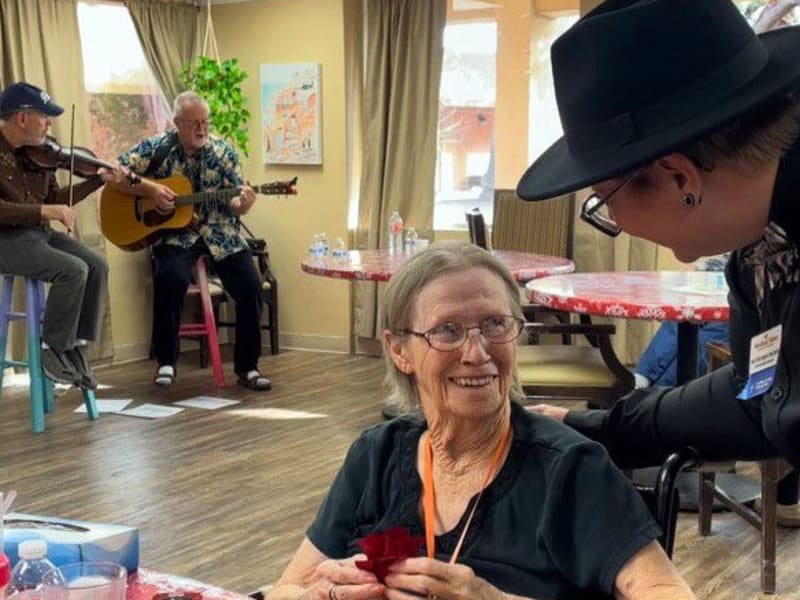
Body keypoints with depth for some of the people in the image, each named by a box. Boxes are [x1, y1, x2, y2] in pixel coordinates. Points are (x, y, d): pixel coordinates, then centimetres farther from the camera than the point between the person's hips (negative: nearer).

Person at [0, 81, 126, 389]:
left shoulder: (37, 152, 8)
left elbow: (55, 199, 17)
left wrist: (99, 179, 12)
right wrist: (43, 211, -27)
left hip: (38, 233, 8)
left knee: (97, 265, -9)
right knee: (73, 269, -24)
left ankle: (77, 346, -1)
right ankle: (53, 351, -8)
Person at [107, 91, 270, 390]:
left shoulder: (223, 152, 3)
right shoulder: (156, 148, -1)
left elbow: (235, 206, 2)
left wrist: (243, 203, -22)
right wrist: (150, 188, -17)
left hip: (219, 232, 2)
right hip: (174, 232, -2)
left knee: (250, 286, -16)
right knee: (171, 278, -32)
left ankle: (247, 366, 2)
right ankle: (166, 361, -12)